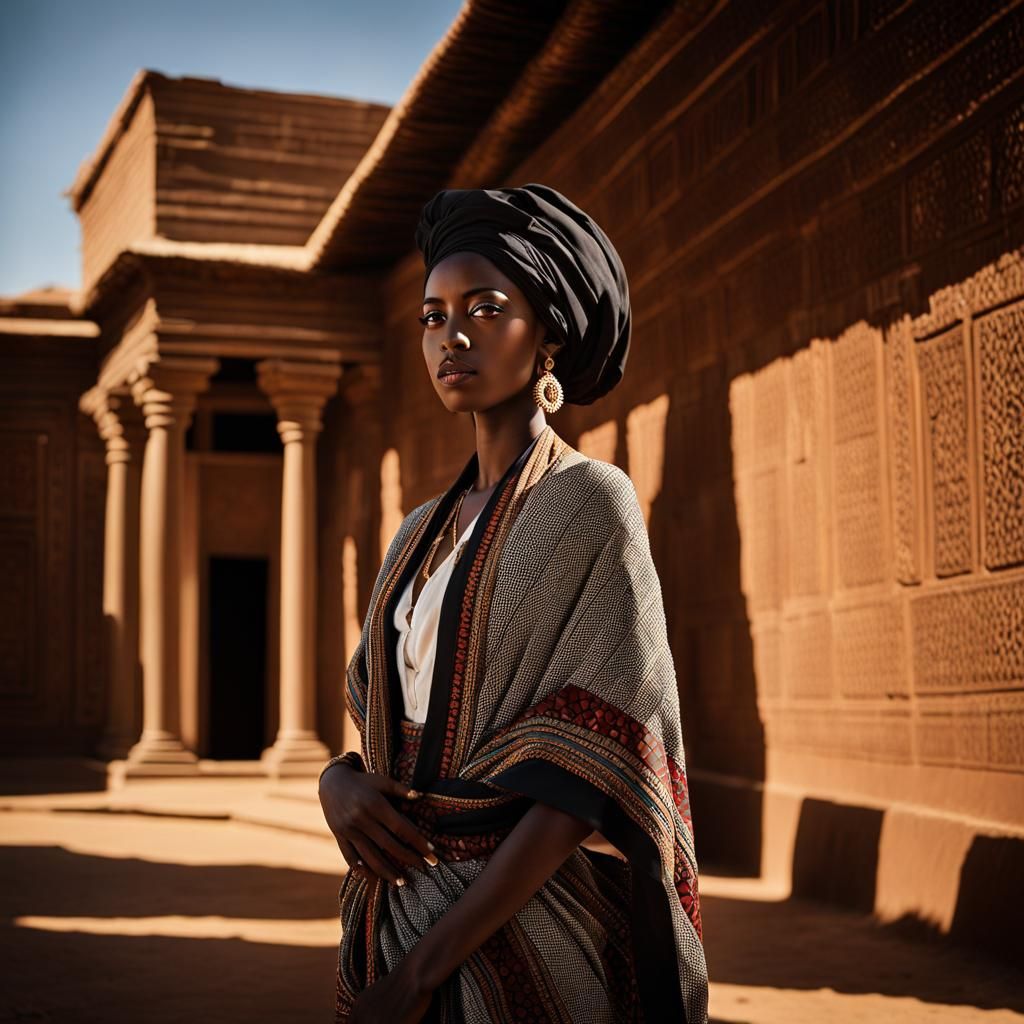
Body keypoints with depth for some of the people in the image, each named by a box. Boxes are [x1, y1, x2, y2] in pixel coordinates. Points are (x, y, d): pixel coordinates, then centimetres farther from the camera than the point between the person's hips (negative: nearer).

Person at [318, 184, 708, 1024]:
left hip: (521, 932, -6)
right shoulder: (422, 532, 11)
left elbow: (587, 774, -17)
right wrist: (338, 781, -9)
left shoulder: (590, 505, -9)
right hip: (400, 906, 6)